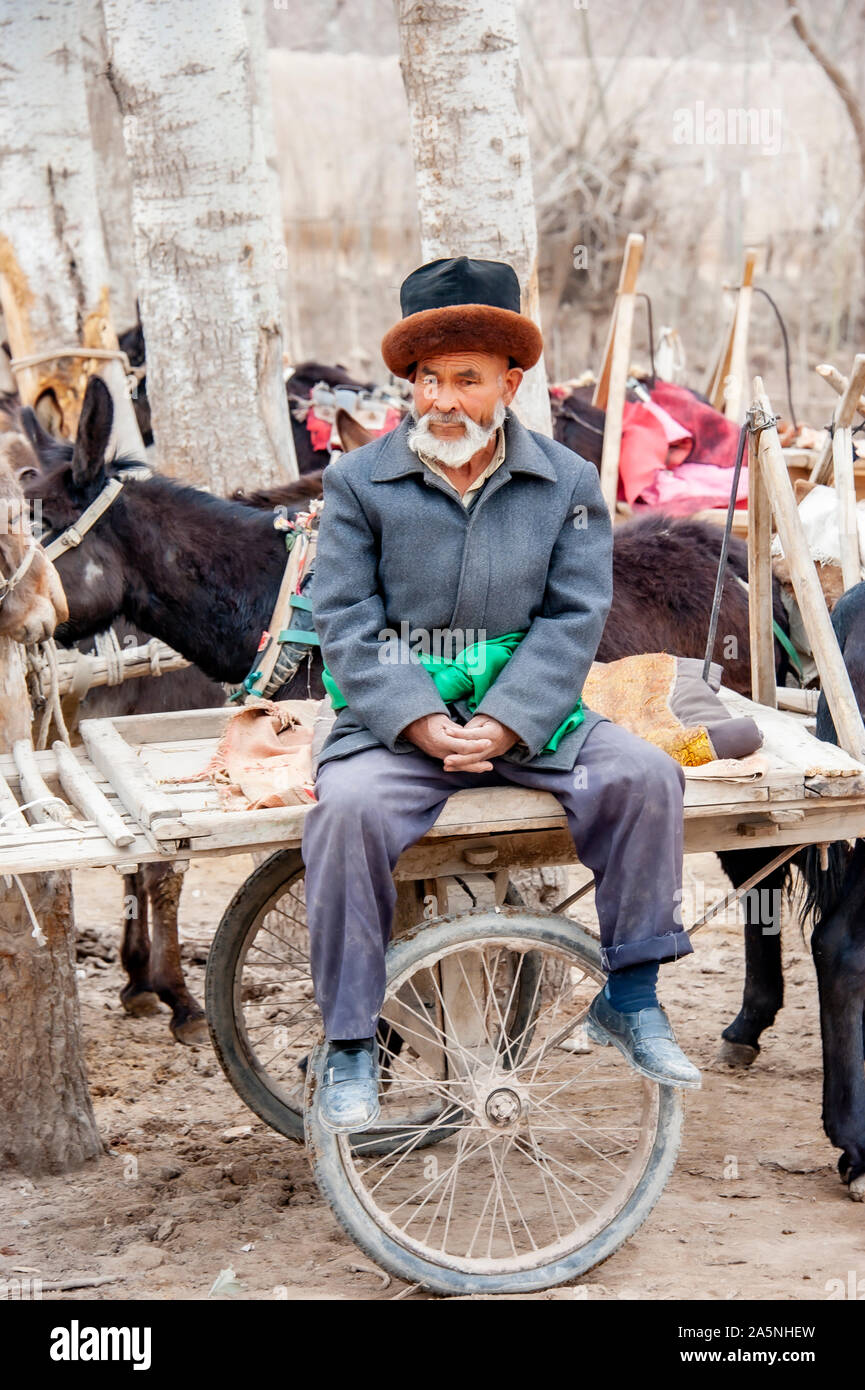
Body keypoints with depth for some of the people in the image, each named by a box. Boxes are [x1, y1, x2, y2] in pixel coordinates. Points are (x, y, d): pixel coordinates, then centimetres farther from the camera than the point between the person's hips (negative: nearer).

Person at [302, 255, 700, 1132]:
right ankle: (350, 1044, -20)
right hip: (393, 721, -1)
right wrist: (422, 724, -19)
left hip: (526, 720, 2)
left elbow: (573, 620, -3)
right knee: (349, 807, -32)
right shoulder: (359, 482, 1)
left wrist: (502, 724, -18)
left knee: (645, 775, -22)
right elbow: (345, 622, -4)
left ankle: (630, 996, -6)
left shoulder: (569, 484, 4)